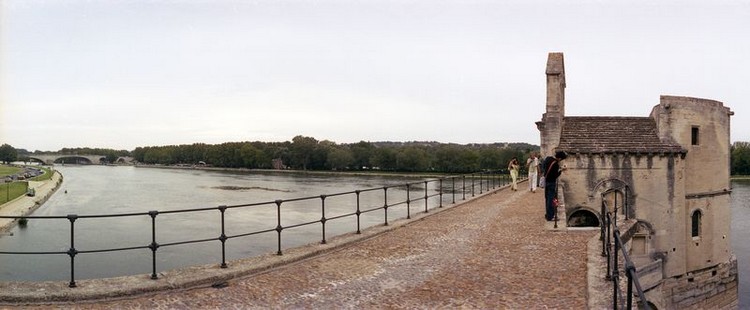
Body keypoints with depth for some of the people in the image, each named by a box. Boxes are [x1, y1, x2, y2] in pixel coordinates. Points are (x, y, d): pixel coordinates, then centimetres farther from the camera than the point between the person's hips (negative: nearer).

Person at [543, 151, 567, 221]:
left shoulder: (548, 158, -2)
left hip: (546, 180, 9)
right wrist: (561, 170, -9)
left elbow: (543, 166, 15)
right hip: (552, 182, -9)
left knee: (547, 198, 17)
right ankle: (550, 217, 4)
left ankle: (547, 214, 29)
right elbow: (555, 176, -23)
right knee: (551, 199, -1)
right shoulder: (555, 164, -26)